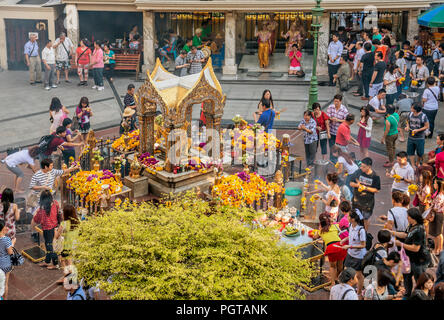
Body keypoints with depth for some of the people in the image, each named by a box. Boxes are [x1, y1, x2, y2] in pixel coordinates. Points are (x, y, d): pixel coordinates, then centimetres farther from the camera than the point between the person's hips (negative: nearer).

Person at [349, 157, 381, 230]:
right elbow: (351, 183, 0)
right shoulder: (358, 172, -9)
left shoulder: (375, 176, -14)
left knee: (365, 219, 14)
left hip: (368, 202, -1)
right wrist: (357, 185, -22)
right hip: (357, 200, 1)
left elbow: (376, 190, -9)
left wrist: (365, 188, -22)